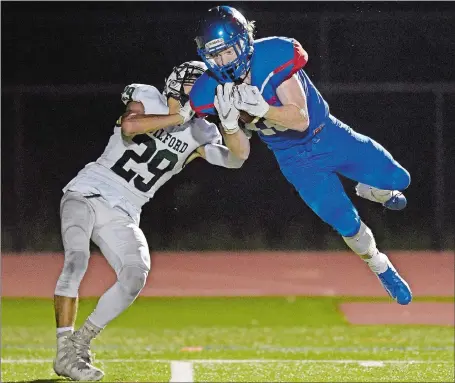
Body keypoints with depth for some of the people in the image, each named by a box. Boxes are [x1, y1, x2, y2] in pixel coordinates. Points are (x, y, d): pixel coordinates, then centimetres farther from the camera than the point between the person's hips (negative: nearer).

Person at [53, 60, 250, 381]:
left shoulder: (198, 135, 5)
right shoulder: (147, 99, -5)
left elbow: (238, 156, -6)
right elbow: (129, 126, -26)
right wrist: (178, 118, -22)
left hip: (122, 215, 4)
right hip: (87, 194, -4)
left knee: (136, 275, -17)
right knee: (77, 259, -26)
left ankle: (79, 345, -3)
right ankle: (65, 352, -22)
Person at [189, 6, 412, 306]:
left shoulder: (273, 55, -31)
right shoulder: (213, 89, -22)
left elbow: (301, 119, -30)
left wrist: (260, 108, -46)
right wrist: (229, 122, -32)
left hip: (328, 135, 0)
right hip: (296, 160, 0)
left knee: (398, 180, 5)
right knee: (347, 224, -5)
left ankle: (371, 192, 42)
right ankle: (381, 268, 25)